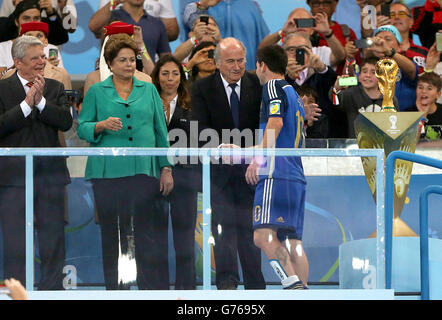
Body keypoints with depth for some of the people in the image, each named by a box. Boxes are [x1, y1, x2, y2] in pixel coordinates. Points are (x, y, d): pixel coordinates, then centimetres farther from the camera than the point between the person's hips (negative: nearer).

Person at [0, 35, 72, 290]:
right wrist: (26, 103, -16)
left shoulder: (55, 88, 9)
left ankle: (52, 290, 14)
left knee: (54, 238, 7)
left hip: (50, 173, 3)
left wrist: (41, 101, -14)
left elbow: (66, 122, -4)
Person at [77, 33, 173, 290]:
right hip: (107, 171, -1)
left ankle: (148, 287, 3)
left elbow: (161, 131, 11)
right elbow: (82, 128, 4)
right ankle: (111, 286, 10)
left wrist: (166, 168, 6)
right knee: (109, 234, 3)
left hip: (143, 170, 1)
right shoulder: (96, 92, 8)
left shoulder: (149, 90, 12)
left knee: (145, 232, -1)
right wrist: (102, 126, -16)